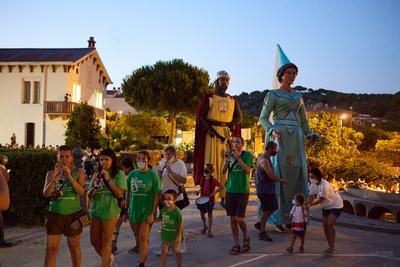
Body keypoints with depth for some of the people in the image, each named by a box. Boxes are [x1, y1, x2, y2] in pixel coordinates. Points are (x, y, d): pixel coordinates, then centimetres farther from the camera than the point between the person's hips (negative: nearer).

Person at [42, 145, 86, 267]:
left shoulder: (79, 172, 0)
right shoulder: (51, 173, 4)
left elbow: (81, 191, -12)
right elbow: (46, 194, -5)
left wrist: (70, 177, -24)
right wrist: (54, 179, -20)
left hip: (73, 214, -1)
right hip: (55, 213, 1)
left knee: (74, 247, 12)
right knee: (51, 249, -1)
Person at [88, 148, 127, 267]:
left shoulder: (119, 174, -4)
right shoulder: (97, 174, 8)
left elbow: (119, 194, -13)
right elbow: (89, 195, 7)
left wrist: (108, 179, -18)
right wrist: (94, 185, -13)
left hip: (110, 211, -5)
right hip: (96, 210, 5)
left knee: (105, 242, 3)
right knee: (94, 241, 12)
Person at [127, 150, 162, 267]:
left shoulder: (152, 174, -9)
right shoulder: (132, 174, 2)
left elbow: (157, 195, -10)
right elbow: (128, 193, 8)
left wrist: (153, 213, -14)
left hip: (147, 210, -4)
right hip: (134, 210, 4)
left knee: (143, 237, -5)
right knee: (139, 236, 16)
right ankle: (144, 255, 37)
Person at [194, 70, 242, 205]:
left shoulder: (233, 101, 17)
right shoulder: (208, 99, 5)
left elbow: (239, 116, 14)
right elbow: (200, 117, -2)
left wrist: (233, 123, -7)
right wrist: (208, 128, -16)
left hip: (228, 134, 4)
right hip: (212, 133, -3)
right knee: (211, 162, -6)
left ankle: (225, 195, 3)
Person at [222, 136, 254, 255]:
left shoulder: (247, 155, -2)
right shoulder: (230, 154, 10)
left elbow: (248, 170, -17)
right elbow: (223, 172, 3)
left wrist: (238, 157, -22)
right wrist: (227, 160, -14)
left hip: (242, 191, -4)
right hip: (230, 190, 4)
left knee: (239, 218, -6)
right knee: (232, 219, 6)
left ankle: (246, 237, 21)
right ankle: (236, 245, 15)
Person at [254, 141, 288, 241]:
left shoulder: (267, 159, 15)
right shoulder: (264, 160, -18)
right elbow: (271, 176, -21)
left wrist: (279, 180, 15)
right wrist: (281, 180, -7)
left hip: (269, 189, 10)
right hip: (265, 190, -10)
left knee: (273, 208, 15)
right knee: (266, 210, -3)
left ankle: (260, 224, 25)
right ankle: (262, 233, 7)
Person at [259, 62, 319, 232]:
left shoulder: (298, 96, 19)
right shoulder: (272, 95, 3)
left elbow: (303, 120, 19)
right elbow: (263, 118, -2)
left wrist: (310, 135, 1)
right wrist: (272, 131, -21)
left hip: (296, 138, 5)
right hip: (279, 138, -5)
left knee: (297, 176, 0)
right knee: (279, 175, -8)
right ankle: (278, 218, -2)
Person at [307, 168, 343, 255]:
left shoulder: (324, 186, -32)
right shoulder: (314, 184, -8)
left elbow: (320, 200, -28)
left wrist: (309, 205, -25)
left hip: (335, 205, -8)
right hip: (326, 207, 8)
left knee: (330, 224, -20)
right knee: (325, 226, 1)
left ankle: (332, 247, -12)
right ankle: (330, 247, 13)